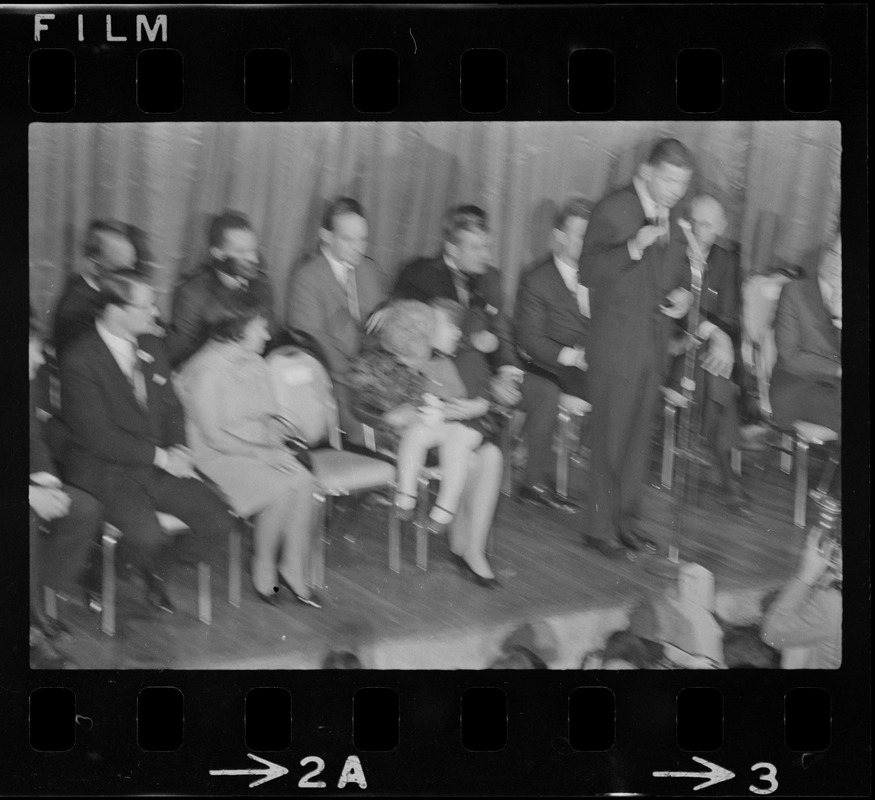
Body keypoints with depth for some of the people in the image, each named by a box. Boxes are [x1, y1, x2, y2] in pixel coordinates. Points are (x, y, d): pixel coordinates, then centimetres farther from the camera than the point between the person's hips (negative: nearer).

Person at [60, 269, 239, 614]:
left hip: (159, 466, 7)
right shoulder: (80, 361, -16)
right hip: (106, 472, -7)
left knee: (221, 521, -10)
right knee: (148, 537, -31)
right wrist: (160, 456, -18)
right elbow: (99, 436, -18)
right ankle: (154, 579, 7)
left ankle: (158, 569, 16)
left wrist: (178, 449, -4)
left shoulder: (152, 347, 8)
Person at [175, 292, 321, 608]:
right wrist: (261, 453, -19)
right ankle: (263, 569, -9)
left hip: (260, 449, 7)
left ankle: (293, 568, -12)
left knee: (302, 479, -22)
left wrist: (277, 446, -3)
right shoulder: (205, 370, -14)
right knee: (280, 487, -28)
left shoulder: (254, 363, 11)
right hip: (219, 455, -7)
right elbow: (213, 436, -17)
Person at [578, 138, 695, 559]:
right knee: (610, 439, -3)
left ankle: (623, 518, 25)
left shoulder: (671, 216, 11)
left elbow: (680, 265, 25)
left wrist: (683, 292, 3)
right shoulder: (612, 212, -12)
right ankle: (600, 528, 6)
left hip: (654, 346, 7)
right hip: (616, 346, -7)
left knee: (637, 435, 14)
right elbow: (589, 272, -19)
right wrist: (633, 248, -32)